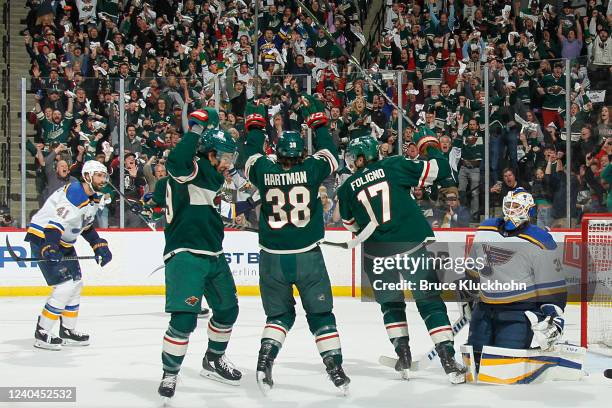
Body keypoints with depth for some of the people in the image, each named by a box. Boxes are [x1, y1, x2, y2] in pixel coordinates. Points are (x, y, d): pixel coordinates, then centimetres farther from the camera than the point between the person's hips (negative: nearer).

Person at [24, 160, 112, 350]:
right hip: (42, 238, -10)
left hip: (63, 242, 10)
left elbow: (87, 226, 22)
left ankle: (67, 331, 26)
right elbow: (54, 221, -32)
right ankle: (41, 334, -10)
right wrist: (49, 248, -43)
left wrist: (99, 246, 13)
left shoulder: (94, 197, 9)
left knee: (76, 284, 13)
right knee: (65, 285, -16)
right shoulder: (73, 193, -24)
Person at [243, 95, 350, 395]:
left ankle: (265, 360, -2)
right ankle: (335, 368, 7)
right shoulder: (310, 170, -8)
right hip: (308, 258, -1)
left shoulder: (264, 171, -4)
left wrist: (255, 122, 27)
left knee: (279, 314, 17)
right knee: (321, 314, 11)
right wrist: (317, 118, 19)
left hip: (272, 259, 2)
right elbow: (328, 152, 10)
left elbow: (253, 155, 16)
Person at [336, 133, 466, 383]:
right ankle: (449, 361, -3)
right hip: (414, 244, -1)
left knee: (391, 304, 23)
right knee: (430, 302, 5)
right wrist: (429, 145, 13)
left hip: (377, 255, 1)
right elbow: (439, 169, -4)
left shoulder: (347, 189, 6)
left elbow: (352, 225, 19)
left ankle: (403, 355, 16)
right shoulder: (395, 166, 0)